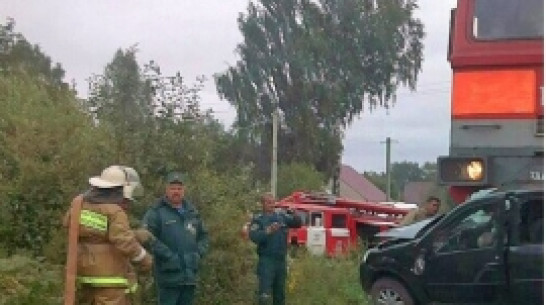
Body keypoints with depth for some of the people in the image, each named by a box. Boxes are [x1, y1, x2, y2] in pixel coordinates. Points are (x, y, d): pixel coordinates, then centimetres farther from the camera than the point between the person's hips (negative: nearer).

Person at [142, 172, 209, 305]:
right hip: (169, 276, -6)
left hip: (190, 276, 6)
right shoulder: (156, 212, -4)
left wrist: (198, 253, 5)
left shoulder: (192, 212, 16)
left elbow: (203, 235, 23)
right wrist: (168, 255, -20)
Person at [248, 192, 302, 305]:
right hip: (266, 260, -5)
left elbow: (298, 224, 7)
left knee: (279, 292, 15)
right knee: (264, 294, -12)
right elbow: (253, 236, -17)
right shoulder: (258, 219, -4)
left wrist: (293, 215, -13)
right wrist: (268, 231, -32)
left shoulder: (282, 216, 9)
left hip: (281, 259, 5)